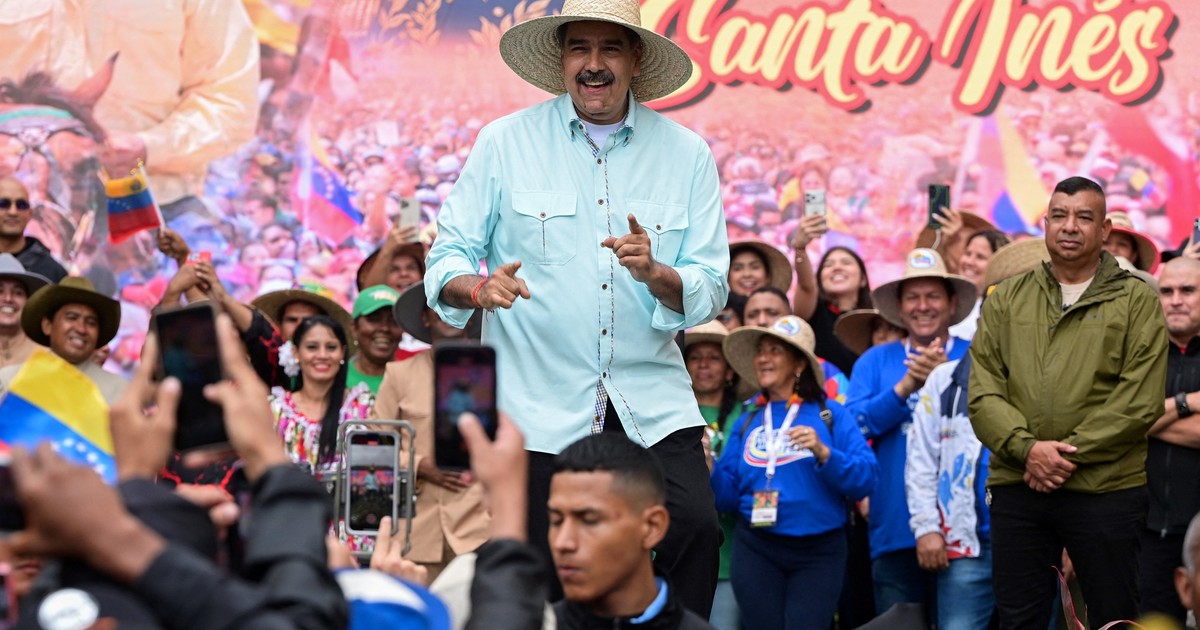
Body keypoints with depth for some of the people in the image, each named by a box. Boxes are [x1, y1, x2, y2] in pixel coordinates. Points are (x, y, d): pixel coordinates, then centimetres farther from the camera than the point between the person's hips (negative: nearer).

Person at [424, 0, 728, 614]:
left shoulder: (687, 154, 7)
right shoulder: (504, 142, 3)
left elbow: (711, 289, 3)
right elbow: (446, 261, 1)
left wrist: (655, 274, -18)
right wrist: (478, 287, -21)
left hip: (652, 400, 1)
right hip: (538, 404, -1)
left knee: (696, 528, -18)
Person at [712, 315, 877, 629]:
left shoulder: (830, 415, 2)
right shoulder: (747, 421, 12)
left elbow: (865, 478, -8)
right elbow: (728, 496, 10)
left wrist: (824, 453, -21)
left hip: (819, 552, -3)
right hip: (756, 550, 3)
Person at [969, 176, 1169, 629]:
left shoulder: (1136, 301, 3)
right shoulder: (1005, 300, 11)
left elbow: (1140, 400, -7)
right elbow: (982, 393, 3)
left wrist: (1070, 455, -13)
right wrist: (1027, 447, -13)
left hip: (1106, 490, -3)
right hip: (1016, 488, 3)